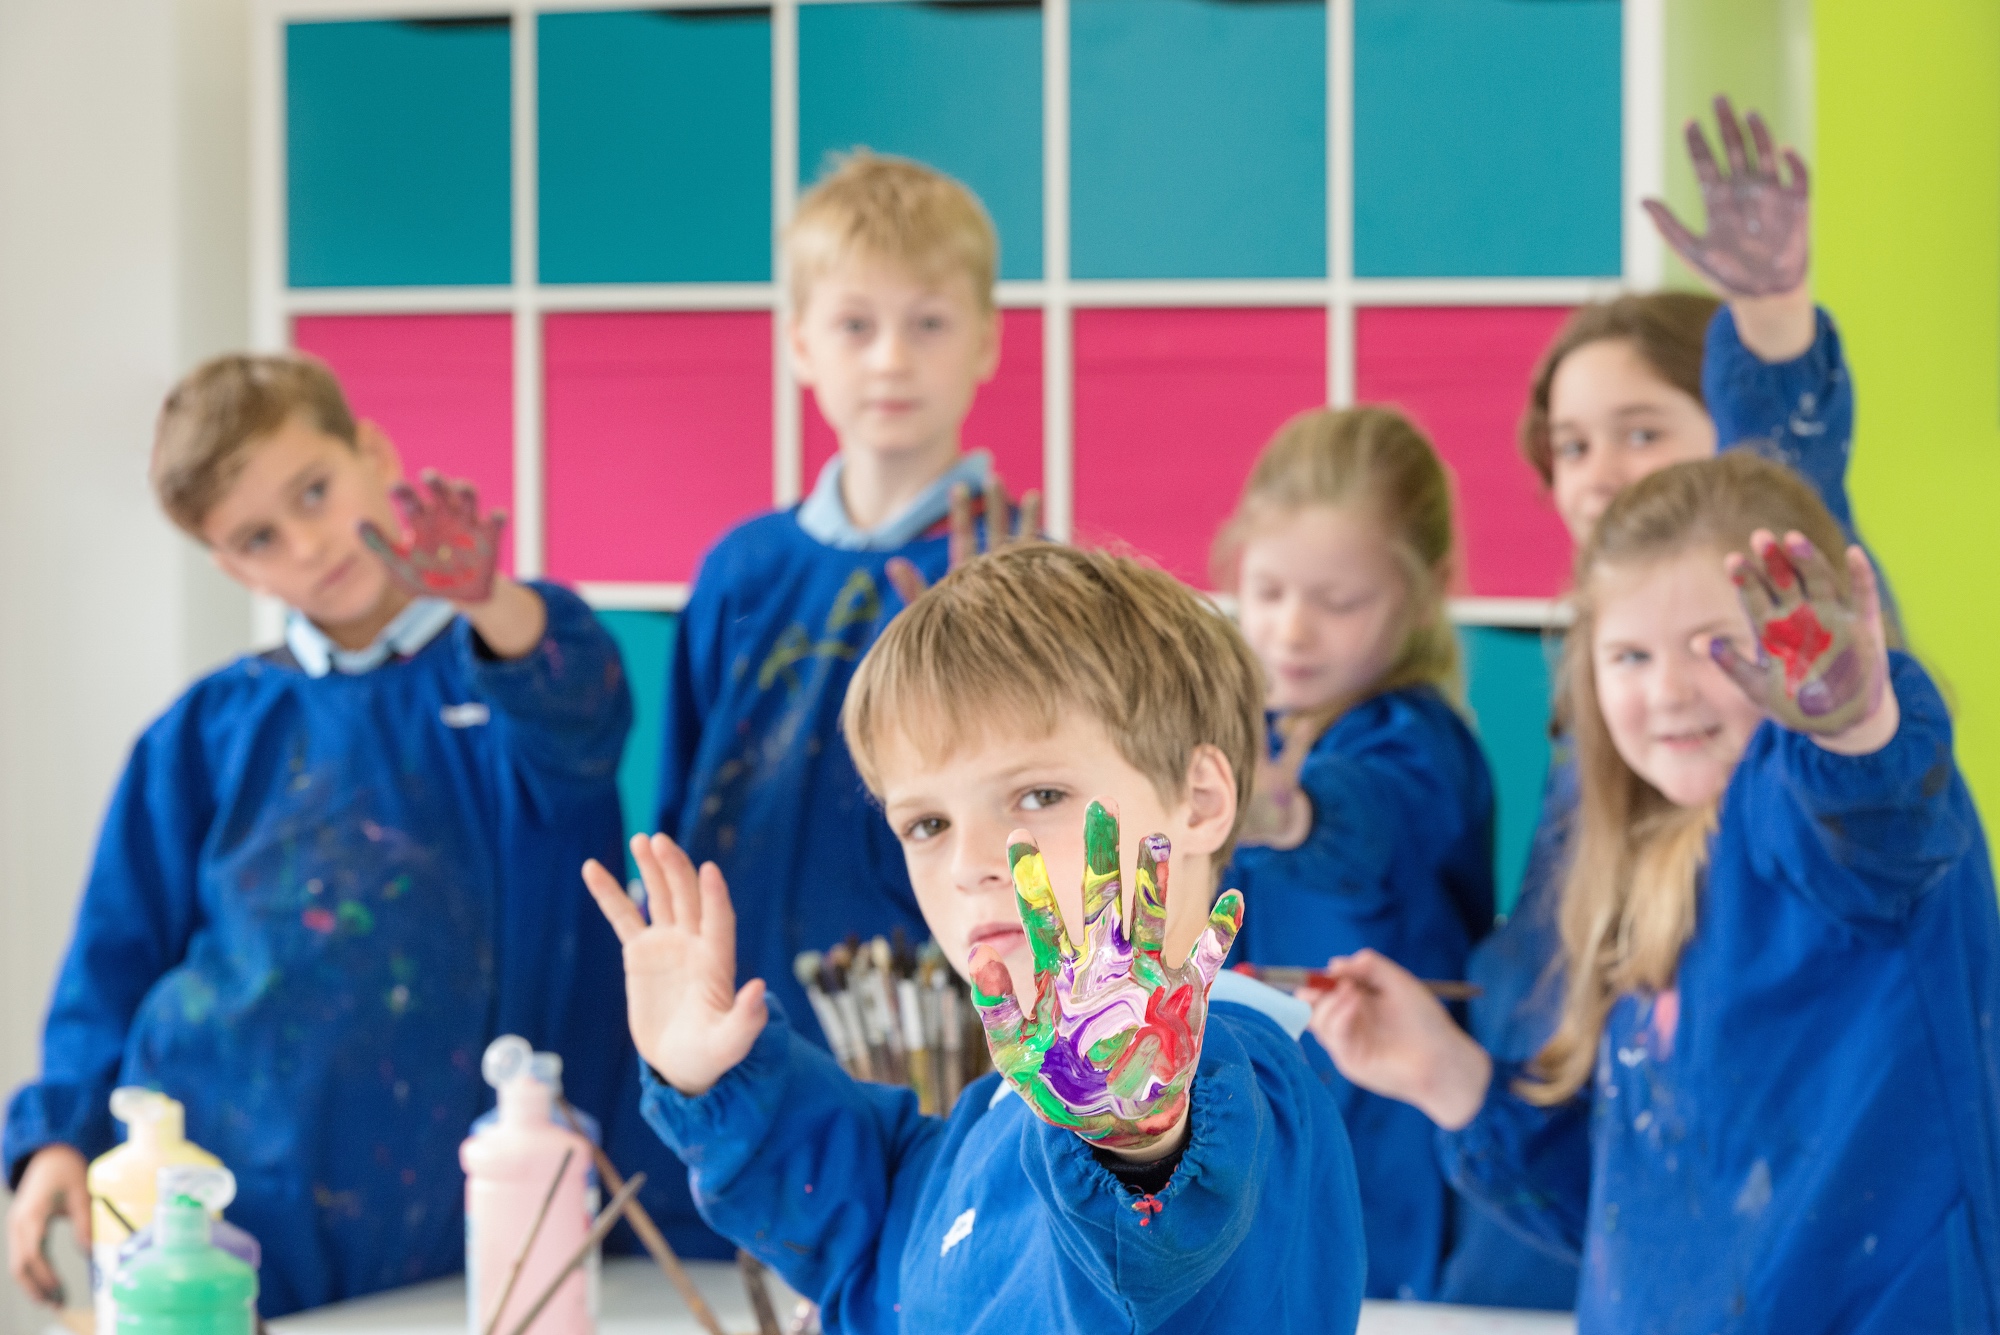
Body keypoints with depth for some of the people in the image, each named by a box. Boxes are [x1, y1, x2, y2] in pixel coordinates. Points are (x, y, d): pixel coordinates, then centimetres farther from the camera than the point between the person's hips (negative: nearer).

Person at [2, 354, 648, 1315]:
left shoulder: (512, 664, 2)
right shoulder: (209, 734, 9)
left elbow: (577, 723, -22)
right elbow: (116, 957, 11)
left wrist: (489, 605, -43)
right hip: (214, 1200, 2)